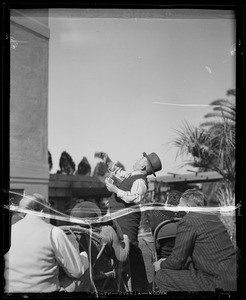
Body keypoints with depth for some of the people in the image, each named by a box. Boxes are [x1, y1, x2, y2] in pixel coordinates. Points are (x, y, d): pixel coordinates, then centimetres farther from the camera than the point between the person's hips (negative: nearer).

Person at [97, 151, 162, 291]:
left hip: (127, 218, -10)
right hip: (119, 218, 10)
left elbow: (135, 198, -31)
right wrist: (107, 160, 24)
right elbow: (118, 172, 35)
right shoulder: (130, 176, 15)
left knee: (131, 251, -10)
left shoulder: (140, 181, -14)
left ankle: (141, 286, -1)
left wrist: (115, 190, -28)